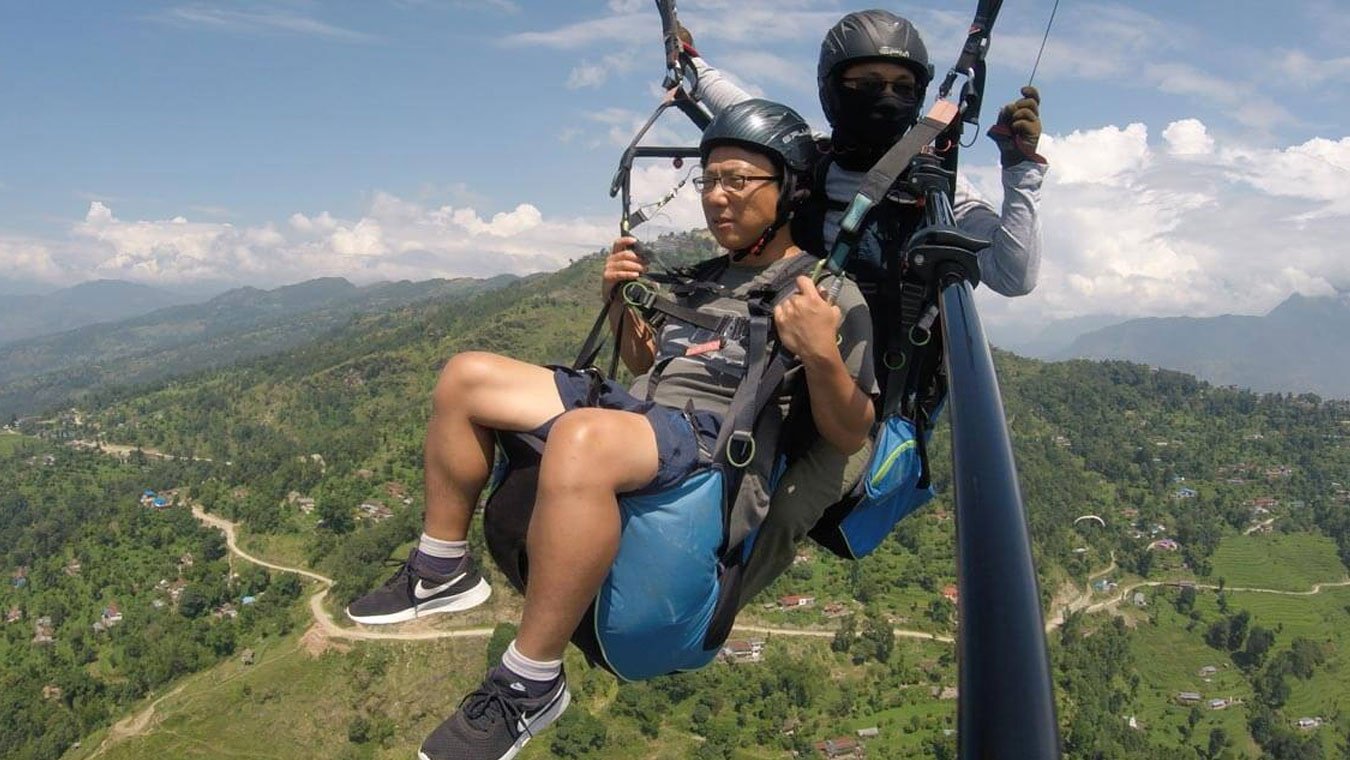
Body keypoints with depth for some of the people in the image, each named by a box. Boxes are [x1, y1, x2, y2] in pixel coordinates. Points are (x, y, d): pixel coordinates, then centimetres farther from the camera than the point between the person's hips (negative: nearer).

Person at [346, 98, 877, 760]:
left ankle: (529, 686, -26)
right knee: (465, 377, 8)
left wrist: (822, 357, -27)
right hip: (635, 406, 9)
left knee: (579, 439, -41)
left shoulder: (833, 294, -1)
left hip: (712, 437, -9)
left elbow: (848, 438, -7)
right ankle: (441, 574, 15)